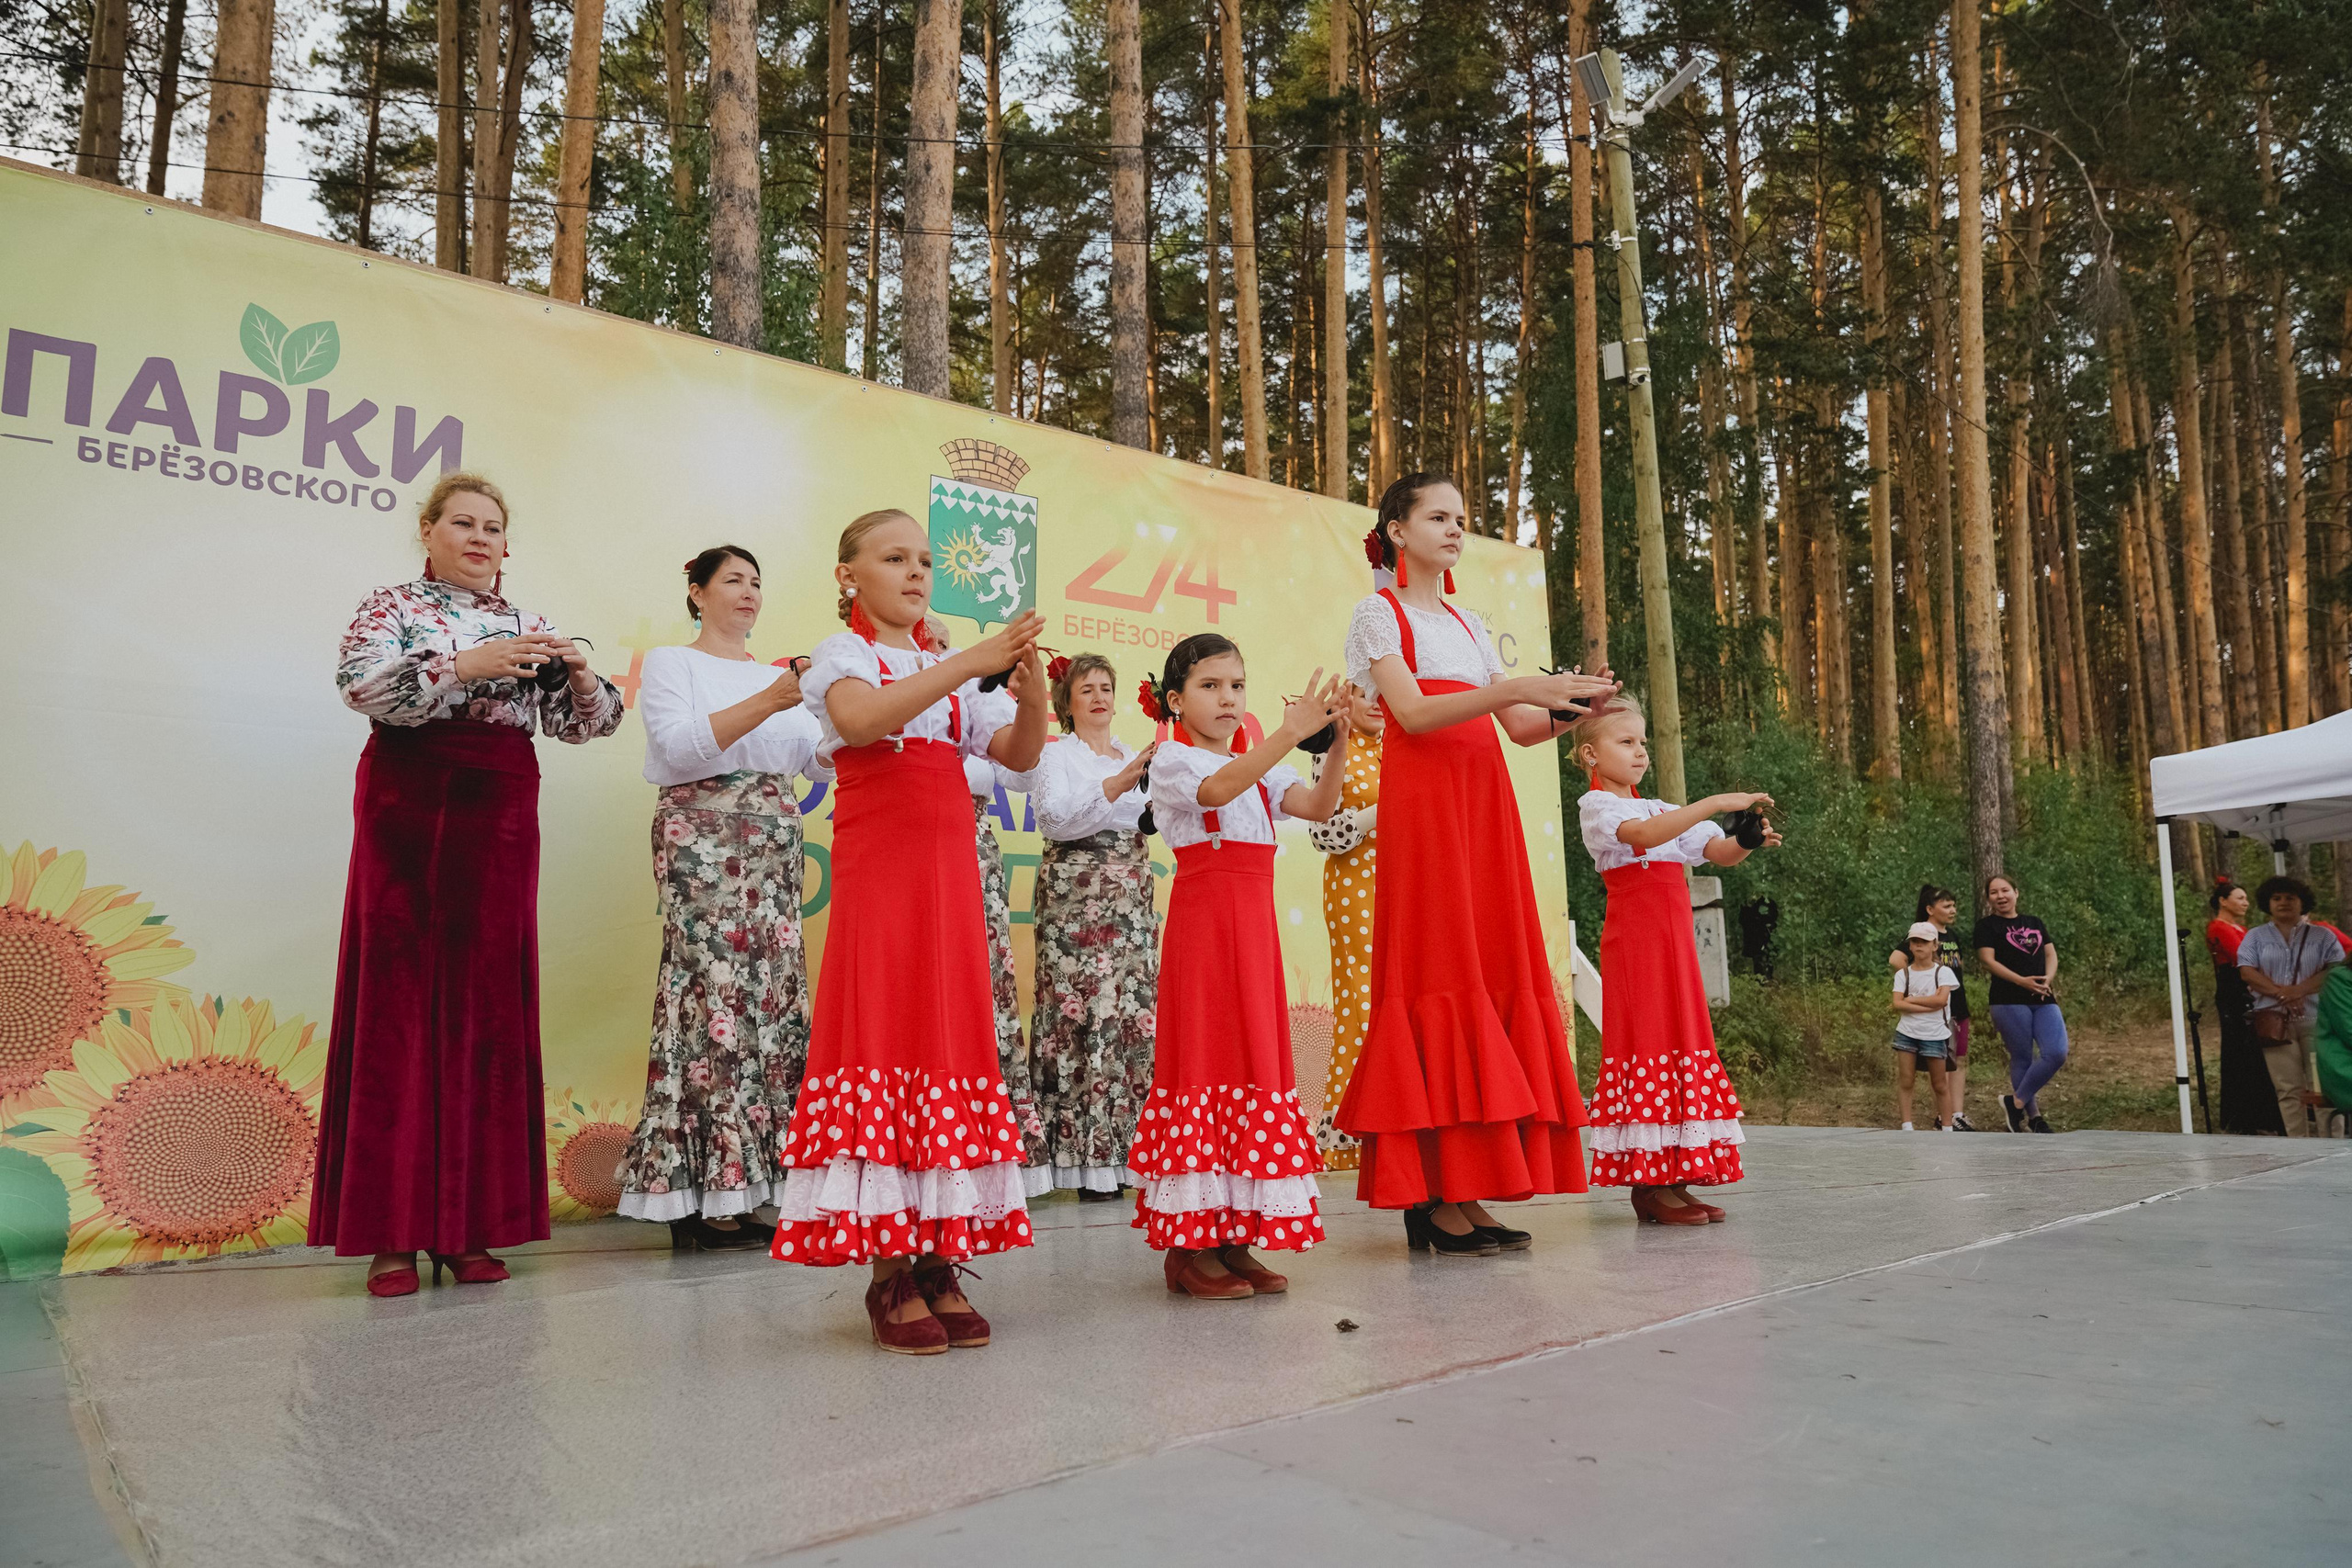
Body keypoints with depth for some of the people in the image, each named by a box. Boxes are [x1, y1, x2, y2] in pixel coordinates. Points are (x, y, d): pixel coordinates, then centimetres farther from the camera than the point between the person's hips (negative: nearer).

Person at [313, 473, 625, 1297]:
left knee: (485, 1008, 2)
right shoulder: (392, 606, 7)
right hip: (409, 807, -3)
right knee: (399, 1000, -4)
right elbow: (361, 685, -12)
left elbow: (575, 724, 12)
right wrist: (466, 666, -22)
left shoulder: (525, 625, 17)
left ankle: (468, 1223, 8)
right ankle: (392, 1230, 1)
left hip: (498, 818, 3)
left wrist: (579, 678, -9)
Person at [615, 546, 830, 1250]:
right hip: (702, 841, -6)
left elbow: (821, 763, 12)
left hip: (773, 847, 6)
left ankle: (741, 1185, 3)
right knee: (712, 997, -11)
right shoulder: (669, 662, 5)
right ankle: (694, 1198, -7)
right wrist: (766, 704, -20)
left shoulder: (777, 674, 21)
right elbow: (681, 747, -12)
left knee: (773, 999, -1)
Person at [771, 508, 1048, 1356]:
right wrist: (971, 661, -25)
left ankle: (939, 1262, 7)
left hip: (950, 877, 6)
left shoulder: (948, 674, 21)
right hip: (878, 871, -6)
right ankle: (889, 1275, -4)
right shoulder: (842, 654, 4)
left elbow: (1021, 754, 13)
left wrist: (1030, 691, -7)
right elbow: (864, 720, -20)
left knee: (952, 1037, 2)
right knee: (883, 1034, -9)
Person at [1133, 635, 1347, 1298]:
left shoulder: (1259, 769, 19)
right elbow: (1218, 788, -25)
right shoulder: (1172, 760, -2)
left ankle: (1235, 1239, 12)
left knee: (1256, 1057, 5)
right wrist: (1292, 730, -33)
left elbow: (1318, 805, 3)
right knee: (1204, 1055, -7)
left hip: (1255, 925, 7)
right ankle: (1187, 1248, -1)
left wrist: (1338, 740, -11)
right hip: (1202, 920, -7)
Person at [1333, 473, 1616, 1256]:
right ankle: (1432, 1197, -9)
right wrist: (1515, 687, -19)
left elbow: (1523, 729, 17)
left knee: (1493, 970, 0)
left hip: (1483, 800, 7)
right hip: (1422, 797, -7)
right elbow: (1412, 712, -11)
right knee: (1438, 969, -11)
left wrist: (1566, 708, -3)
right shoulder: (1379, 612, 5)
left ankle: (1463, 1190, 3)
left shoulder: (1468, 623, 24)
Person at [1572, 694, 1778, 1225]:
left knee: (1681, 1038, 5)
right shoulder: (1595, 804, -3)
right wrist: (1717, 802, -26)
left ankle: (1672, 1179, 8)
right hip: (1632, 937, -8)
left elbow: (1719, 853, 12)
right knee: (1645, 1041, -10)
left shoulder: (1664, 808, 21)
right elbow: (1644, 834, -23)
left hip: (1675, 941, 8)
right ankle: (1648, 1186, -7)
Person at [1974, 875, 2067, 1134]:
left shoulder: (2034, 923, 20)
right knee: (2023, 1059, -3)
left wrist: (2048, 979, -6)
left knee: (2056, 1053, -10)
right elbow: (1988, 960, -7)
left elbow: (2051, 954, 15)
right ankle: (2034, 1116, 9)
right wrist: (2022, 981, -18)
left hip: (2044, 1000, 5)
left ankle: (2016, 1102, 3)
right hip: (2010, 1001, -5)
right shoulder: (1987, 925, 3)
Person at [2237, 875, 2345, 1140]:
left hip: (2317, 1020, 0)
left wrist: (2302, 990, -16)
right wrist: (2281, 993, -15)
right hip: (2275, 1021, 0)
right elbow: (2247, 971, 0)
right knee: (2289, 1089, -4)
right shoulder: (2255, 937, 12)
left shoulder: (2322, 936, 12)